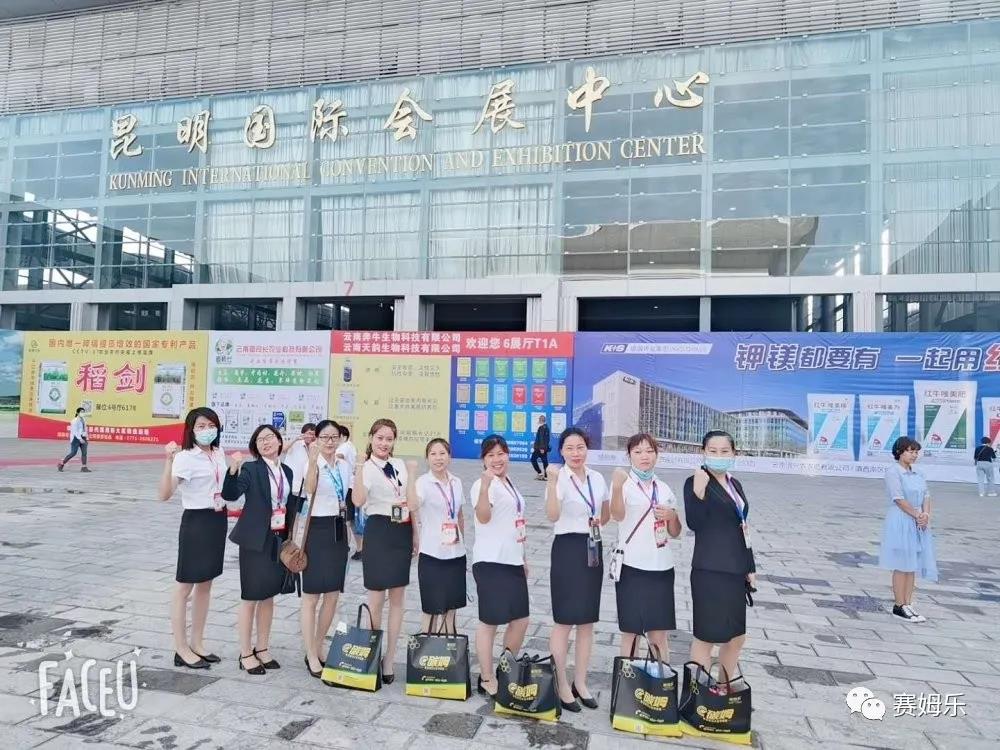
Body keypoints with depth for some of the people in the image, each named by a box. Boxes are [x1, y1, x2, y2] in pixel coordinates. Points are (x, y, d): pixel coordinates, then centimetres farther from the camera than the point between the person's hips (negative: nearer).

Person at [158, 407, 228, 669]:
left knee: (205, 584, 15)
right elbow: (165, 494, -28)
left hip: (219, 520, 8)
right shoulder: (185, 457, -14)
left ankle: (197, 643, 27)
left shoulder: (219, 454, 7)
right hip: (196, 521, -7)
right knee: (185, 586, 3)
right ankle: (181, 650, 13)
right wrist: (168, 461, -36)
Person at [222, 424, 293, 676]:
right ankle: (246, 653, 17)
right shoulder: (251, 469, -9)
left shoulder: (287, 471, 7)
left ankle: (262, 649, 27)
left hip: (279, 539, 5)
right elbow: (230, 494, -23)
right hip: (255, 540, -5)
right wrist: (233, 470, -40)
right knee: (251, 596, 4)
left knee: (269, 596, 14)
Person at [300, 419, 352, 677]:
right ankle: (311, 656, 11)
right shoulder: (311, 462, -11)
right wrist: (313, 460, -47)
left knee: (333, 595, 11)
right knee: (312, 596, 1)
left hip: (338, 530, 6)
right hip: (316, 529, -6)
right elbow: (309, 490, -32)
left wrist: (348, 529, 15)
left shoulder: (344, 465, 8)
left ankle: (318, 648, 27)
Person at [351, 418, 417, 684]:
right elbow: (358, 502, -26)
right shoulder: (366, 468, -7)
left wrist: (415, 535, 11)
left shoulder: (401, 465, 8)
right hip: (379, 532, -5)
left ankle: (389, 659, 21)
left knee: (397, 598, 10)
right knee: (377, 598, 2)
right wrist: (359, 468, -34)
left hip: (403, 533, 5)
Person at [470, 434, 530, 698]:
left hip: (513, 561, 9)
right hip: (490, 562, -9)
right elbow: (483, 517, -31)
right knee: (490, 621, 1)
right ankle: (487, 680, 16)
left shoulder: (510, 485, 15)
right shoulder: (484, 484, -12)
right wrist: (485, 485, -45)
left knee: (520, 619, 13)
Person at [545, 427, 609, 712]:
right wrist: (552, 482, -37)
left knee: (588, 620, 13)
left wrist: (598, 523, -1)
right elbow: (552, 515, -29)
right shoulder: (559, 478, -13)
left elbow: (607, 513, 19)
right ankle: (561, 686, 14)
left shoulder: (597, 478, 5)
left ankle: (580, 682, 27)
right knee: (565, 621, 0)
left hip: (593, 549, 6)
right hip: (568, 549, -6)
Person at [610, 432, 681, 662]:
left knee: (659, 636, 11)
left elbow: (675, 533, 15)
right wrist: (617, 487, -44)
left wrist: (672, 516, -7)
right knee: (630, 633, 6)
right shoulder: (624, 483, -6)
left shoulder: (664, 488, 10)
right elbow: (617, 515, -26)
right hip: (632, 566, -4)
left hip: (661, 567, 4)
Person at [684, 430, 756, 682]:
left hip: (735, 569, 8)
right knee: (706, 636, 3)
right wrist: (698, 491, -32)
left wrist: (750, 567, 16)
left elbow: (742, 528, 16)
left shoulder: (735, 484, 12)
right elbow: (694, 523, -20)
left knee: (737, 637, 17)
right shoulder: (695, 482, -10)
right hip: (709, 570, -8)